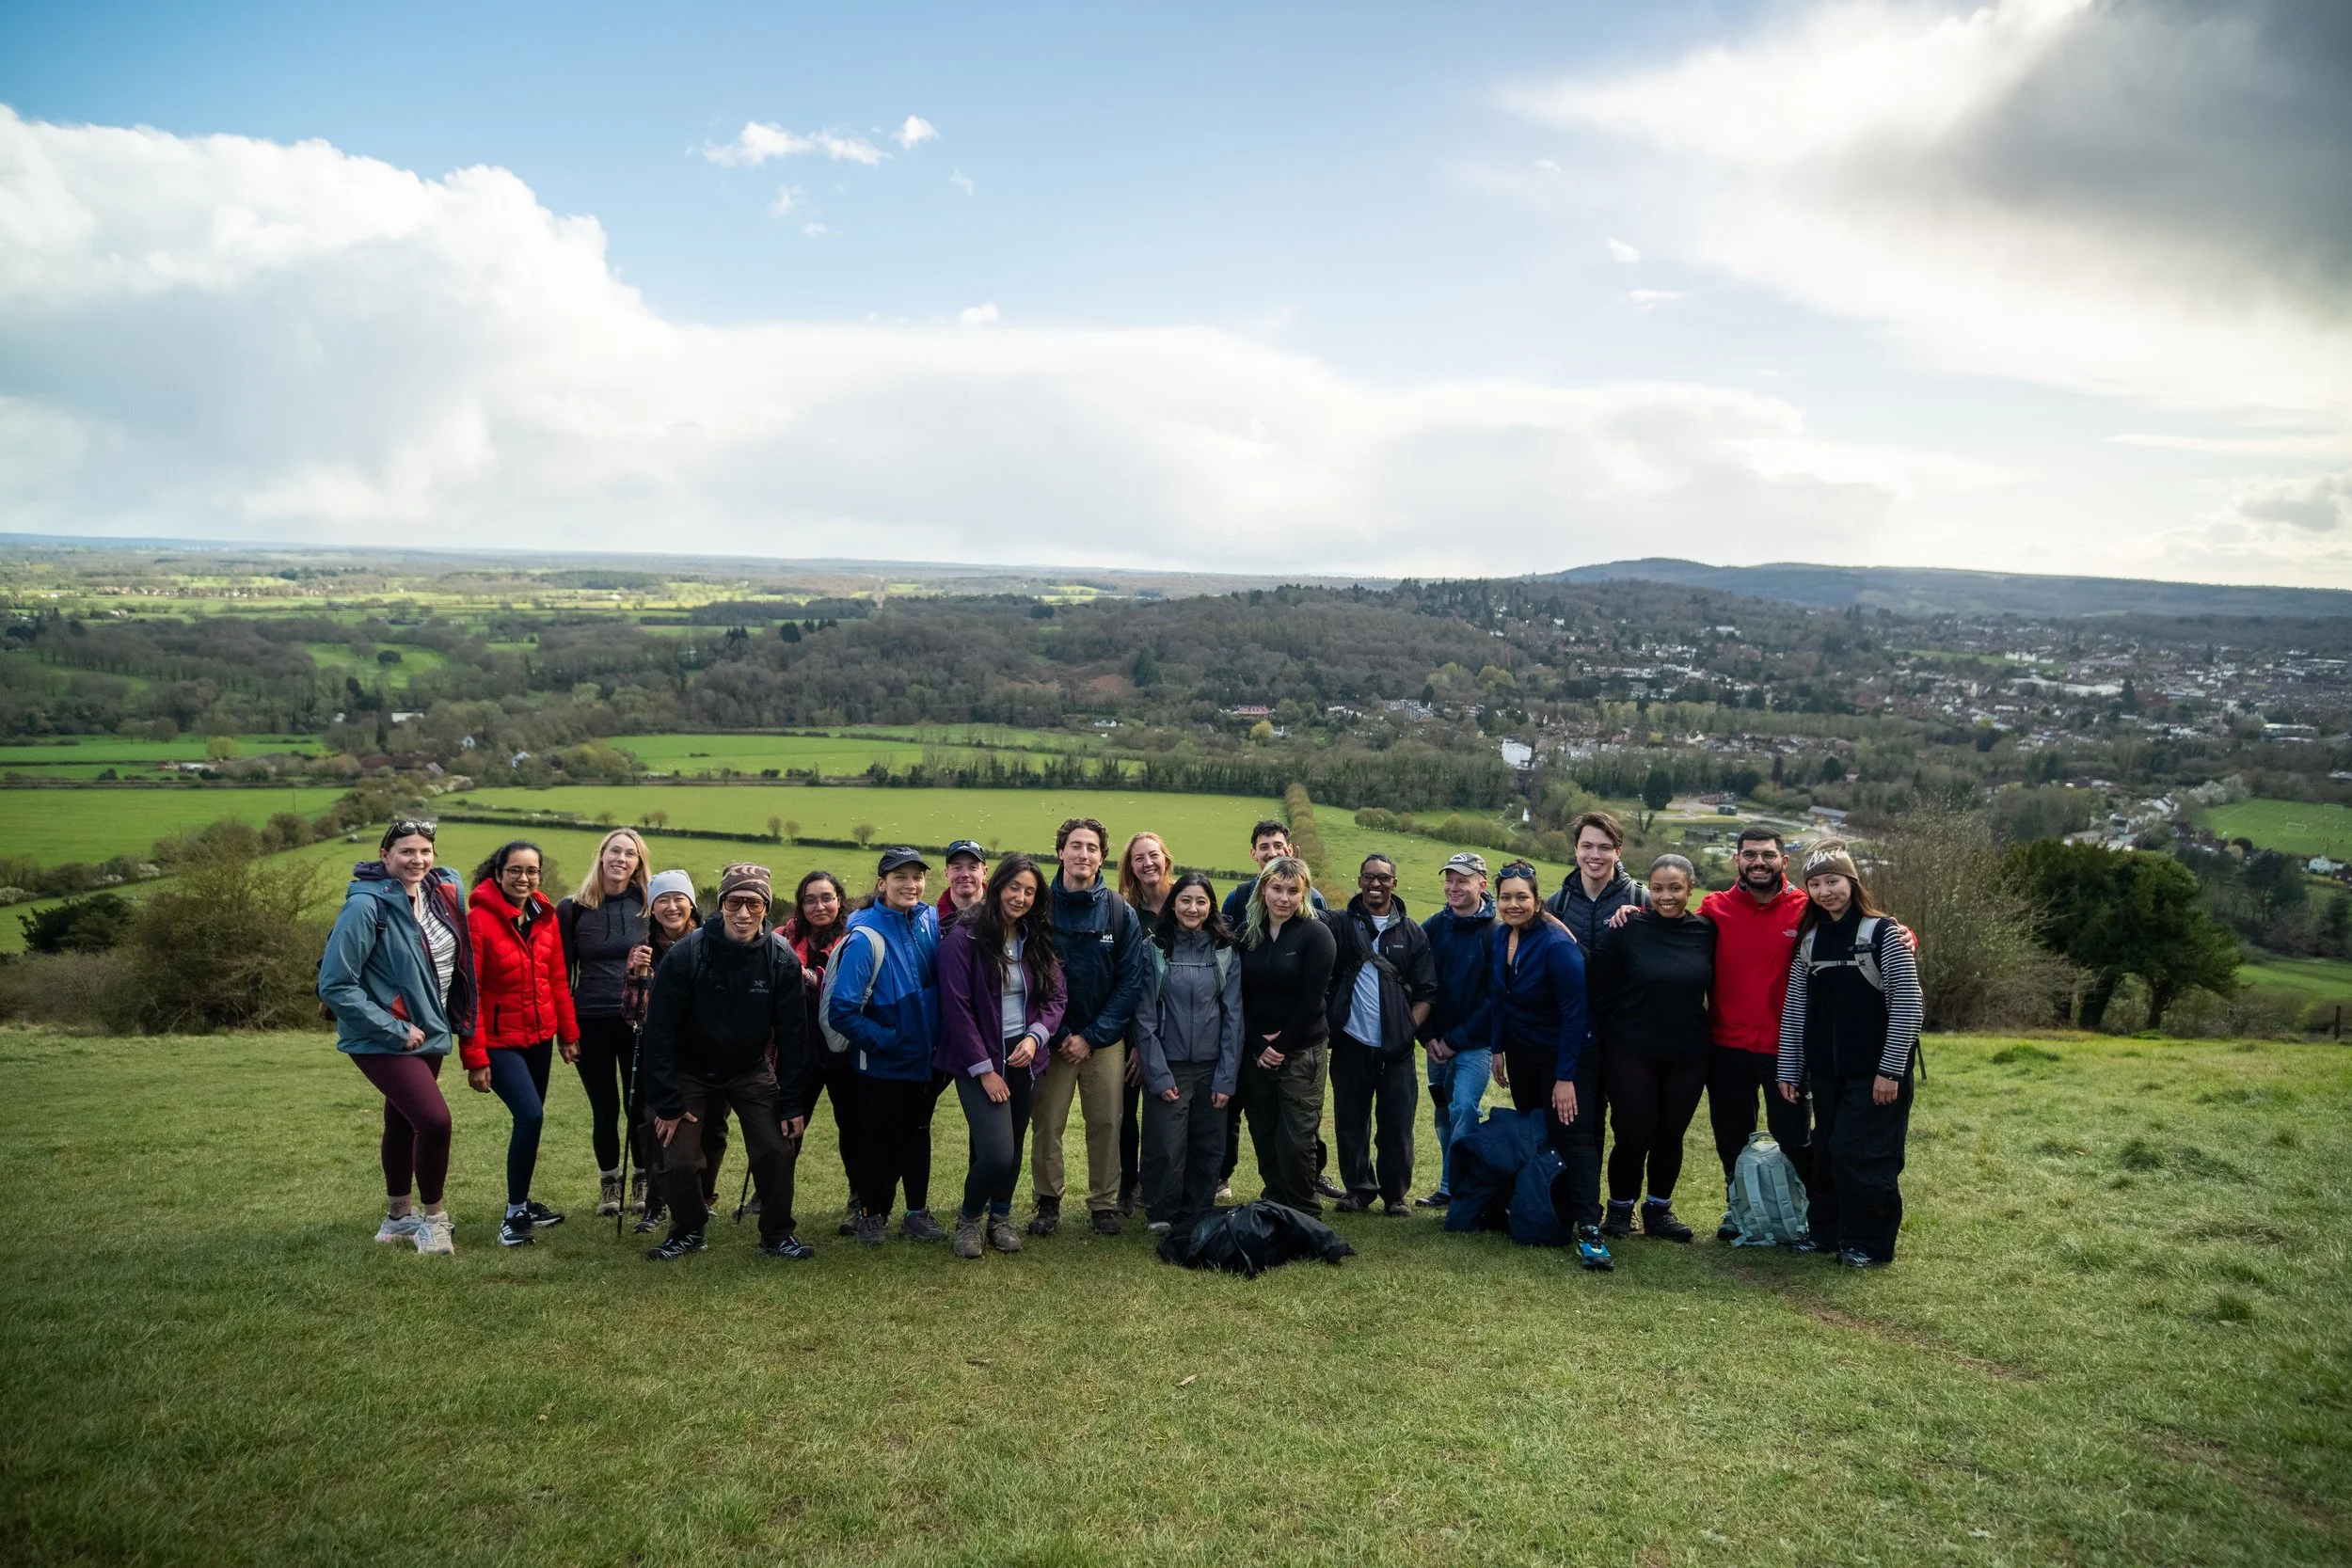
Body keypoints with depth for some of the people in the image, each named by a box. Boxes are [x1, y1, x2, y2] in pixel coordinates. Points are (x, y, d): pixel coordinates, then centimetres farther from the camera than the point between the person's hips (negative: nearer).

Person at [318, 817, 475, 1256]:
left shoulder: (441, 893, 0)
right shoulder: (366, 906, -20)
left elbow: (454, 958, 16)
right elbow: (335, 985, -20)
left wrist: (454, 1020, 8)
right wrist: (393, 1030, -20)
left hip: (429, 1033, 7)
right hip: (385, 1040, -7)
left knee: (404, 1122, 20)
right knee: (435, 1121, -17)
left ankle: (399, 1218, 35)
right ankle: (434, 1218, 4)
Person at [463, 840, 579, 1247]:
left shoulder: (545, 916, 3)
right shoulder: (479, 919, -14)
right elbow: (469, 993, -14)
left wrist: (568, 1033, 8)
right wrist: (475, 1058, -15)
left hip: (539, 1037, 6)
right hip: (500, 1041, -6)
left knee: (530, 1118, 13)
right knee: (531, 1115, -18)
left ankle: (523, 1204, 29)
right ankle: (514, 1215, -3)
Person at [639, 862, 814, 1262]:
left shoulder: (782, 960, -16)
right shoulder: (685, 955, -22)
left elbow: (791, 1036, -8)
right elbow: (659, 1031, -16)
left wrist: (792, 1104, -10)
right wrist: (666, 1103, -16)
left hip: (751, 1071, 1)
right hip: (689, 1073, -1)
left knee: (778, 1149, -7)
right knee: (678, 1160, -5)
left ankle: (778, 1234, 14)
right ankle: (687, 1231, 22)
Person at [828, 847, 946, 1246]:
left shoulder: (931, 921, -5)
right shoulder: (866, 937, -20)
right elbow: (841, 1010, -19)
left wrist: (940, 1041, 1)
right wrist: (883, 1039, -18)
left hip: (926, 1059, 5)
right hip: (884, 1063, -5)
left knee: (918, 1135, 18)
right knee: (881, 1141, 11)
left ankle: (917, 1213, 32)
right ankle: (871, 1215, 30)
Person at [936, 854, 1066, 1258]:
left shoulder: (1037, 941, 7)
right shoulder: (964, 938, -10)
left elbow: (1054, 998, 6)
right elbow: (957, 1008, -12)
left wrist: (1035, 1035, -14)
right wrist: (984, 1069, -14)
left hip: (1025, 1059, 5)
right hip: (979, 1061, -5)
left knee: (1013, 1149, 11)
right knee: (997, 1153, -13)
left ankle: (1000, 1216, 36)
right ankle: (969, 1217, 15)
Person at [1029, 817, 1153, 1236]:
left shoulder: (1121, 912, -3)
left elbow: (1133, 981, -4)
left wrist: (1092, 1036, -10)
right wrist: (1056, 1035, -10)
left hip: (1105, 1040, 1)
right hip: (1053, 1039, -1)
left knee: (1106, 1125, 5)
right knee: (1047, 1126, 3)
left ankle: (1104, 1204, 20)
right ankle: (1048, 1202, 19)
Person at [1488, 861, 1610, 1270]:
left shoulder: (1557, 945, -23)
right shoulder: (1498, 937, -3)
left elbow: (1575, 1012, -22)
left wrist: (1566, 1077, -22)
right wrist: (1498, 1048, 7)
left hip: (1566, 1054, -7)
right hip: (1522, 1054, 7)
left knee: (1573, 1136, -13)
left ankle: (1589, 1230, -16)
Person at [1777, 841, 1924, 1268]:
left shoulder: (1883, 933, -8)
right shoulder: (1810, 939, 9)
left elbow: (1908, 1005, -12)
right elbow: (1795, 1009, 11)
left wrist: (1890, 1071, -14)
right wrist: (1789, 1070, 9)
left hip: (1876, 1073, -6)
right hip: (1827, 1072, 6)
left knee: (1861, 1154, -5)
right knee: (1826, 1153, 11)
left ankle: (1869, 1243, 9)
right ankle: (1826, 1231, 25)